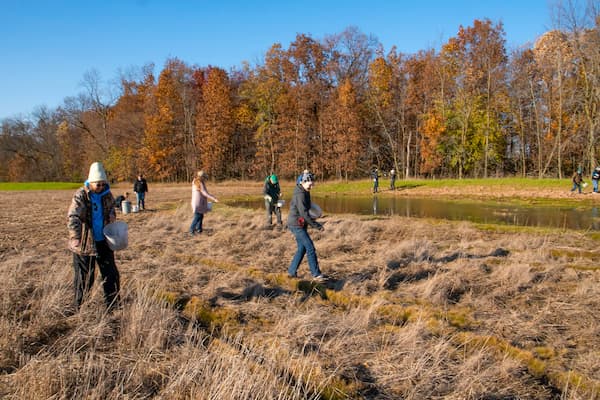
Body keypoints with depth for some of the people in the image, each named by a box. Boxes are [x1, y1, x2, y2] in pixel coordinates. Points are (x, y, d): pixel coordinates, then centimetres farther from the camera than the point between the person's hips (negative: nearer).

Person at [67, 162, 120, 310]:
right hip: (85, 243, -5)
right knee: (84, 278, 5)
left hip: (103, 241, 5)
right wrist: (76, 238, -45)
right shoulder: (81, 196, -17)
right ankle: (80, 308, 22)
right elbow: (72, 218, -29)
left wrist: (112, 214, 0)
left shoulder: (106, 193, 1)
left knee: (111, 274, 9)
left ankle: (113, 306, 22)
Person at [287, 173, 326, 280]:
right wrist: (317, 225, -25)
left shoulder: (304, 193, 11)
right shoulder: (300, 194, -21)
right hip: (297, 225, -10)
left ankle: (292, 271, 21)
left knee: (302, 249, 13)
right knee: (310, 248, -7)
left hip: (300, 225, 10)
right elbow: (304, 213, -27)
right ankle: (316, 274, -2)